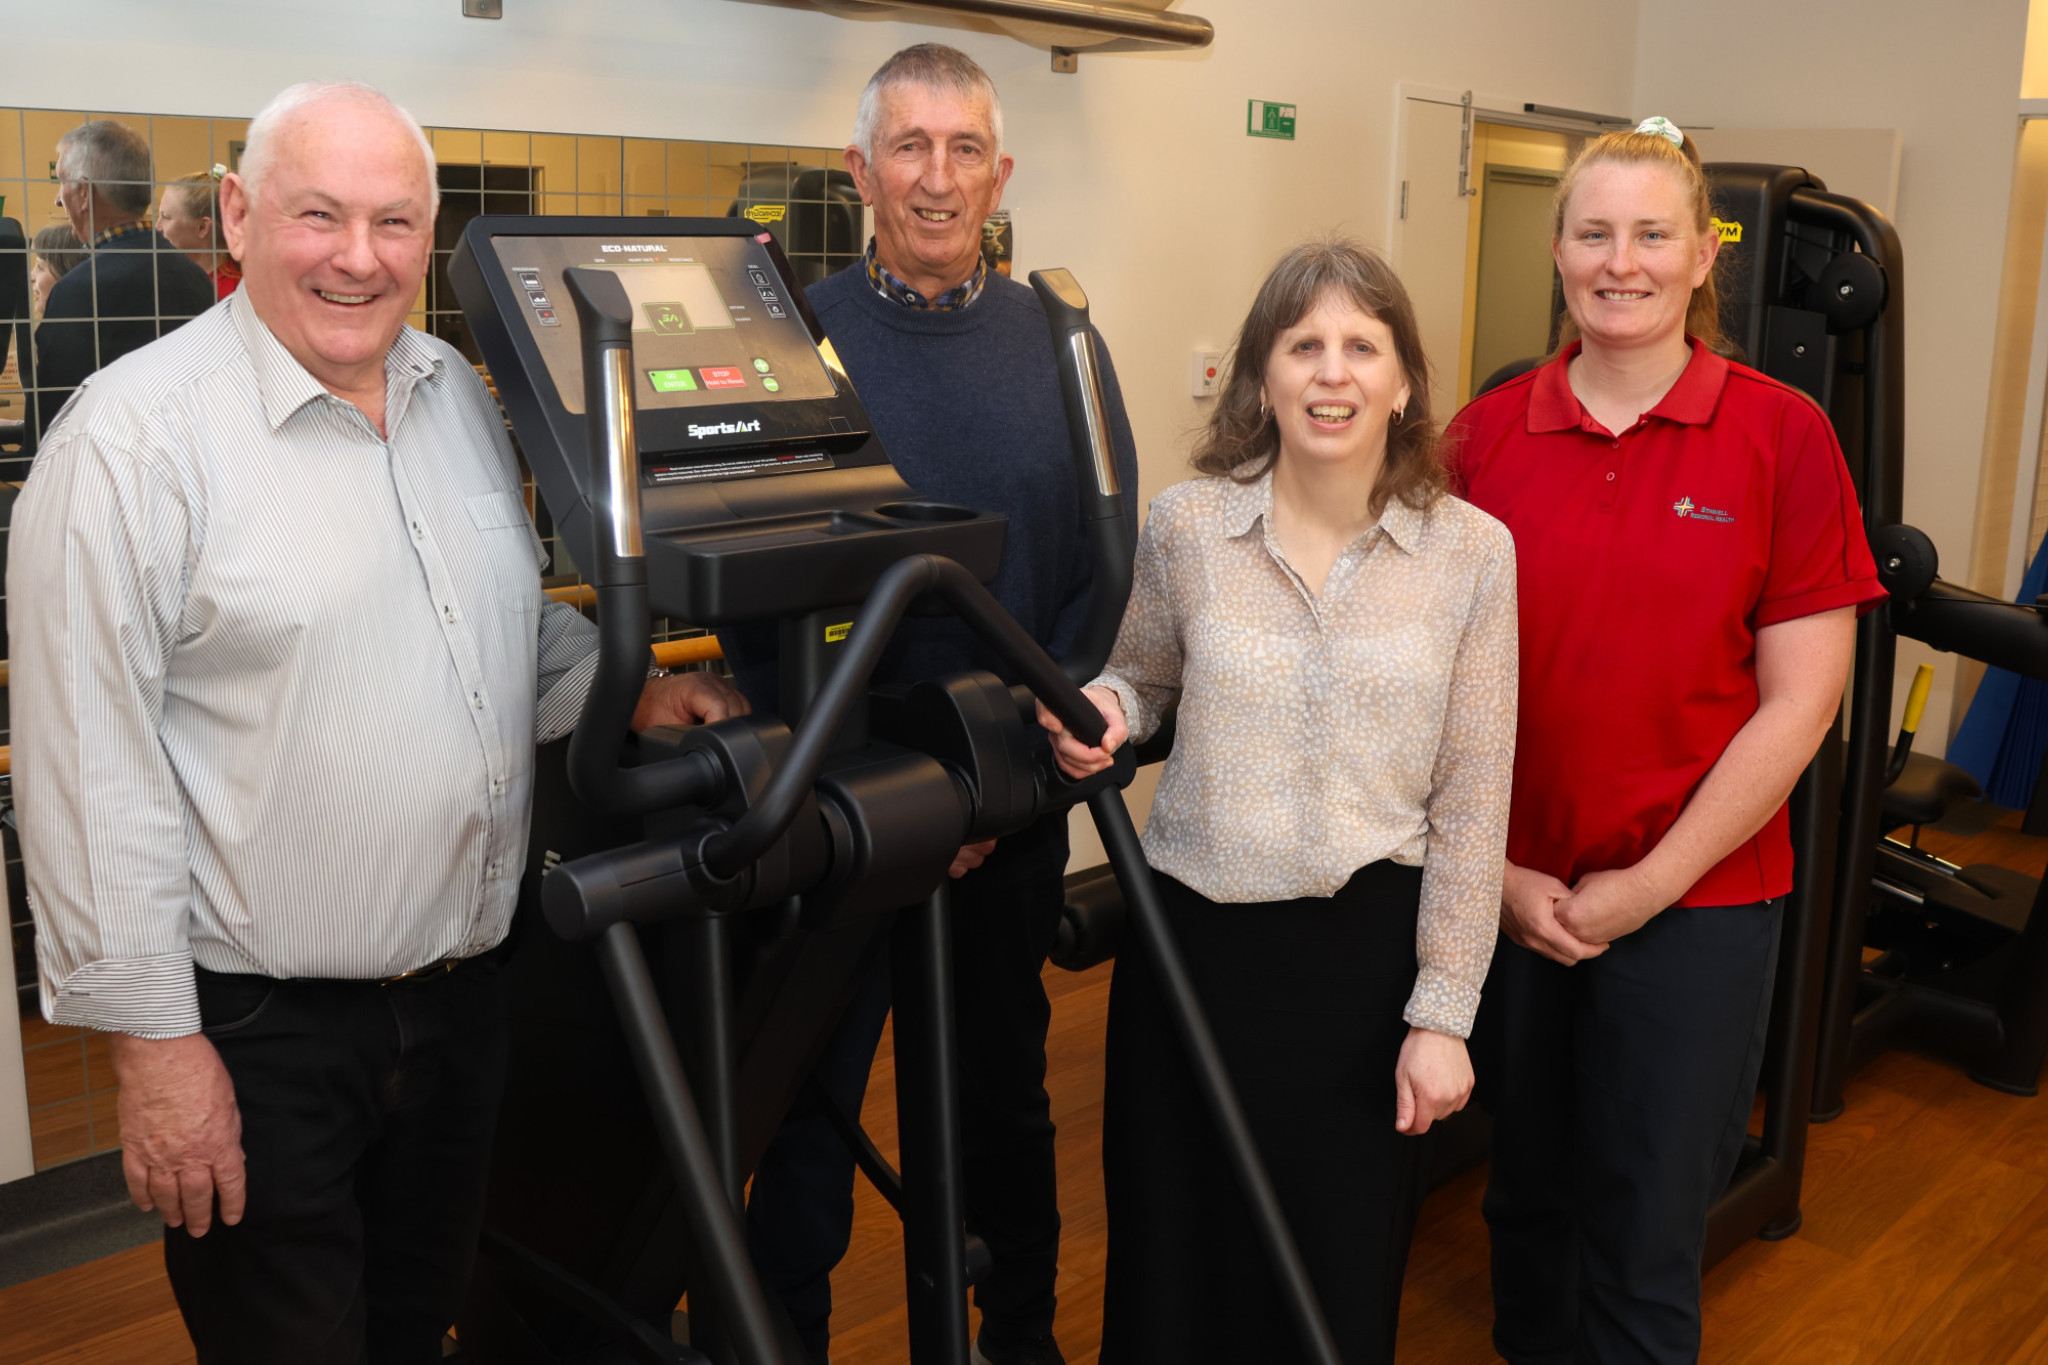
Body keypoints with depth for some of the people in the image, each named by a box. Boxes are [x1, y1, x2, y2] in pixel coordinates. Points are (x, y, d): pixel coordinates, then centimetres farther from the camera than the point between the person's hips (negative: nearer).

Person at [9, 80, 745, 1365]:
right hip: (258, 1027, -6)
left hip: (464, 989, 6)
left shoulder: (462, 395, 7)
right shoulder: (137, 431, -14)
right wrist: (154, 1037, -15)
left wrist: (631, 691, 2)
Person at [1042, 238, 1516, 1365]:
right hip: (1192, 933, 1)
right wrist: (1108, 709, -8)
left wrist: (1441, 1014, -3)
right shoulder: (1186, 525, -3)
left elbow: (1472, 804, -2)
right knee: (1176, 1267, 12)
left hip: (1368, 943, 0)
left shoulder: (1471, 551, -4)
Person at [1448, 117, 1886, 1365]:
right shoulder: (1487, 432, 1)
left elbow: (1800, 700, -6)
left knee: (1646, 1235, 9)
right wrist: (1494, 868, -5)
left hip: (1696, 901, -2)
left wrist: (1652, 884, -10)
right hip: (1508, 893, 2)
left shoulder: (1783, 434, -5)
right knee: (1528, 1194, 18)